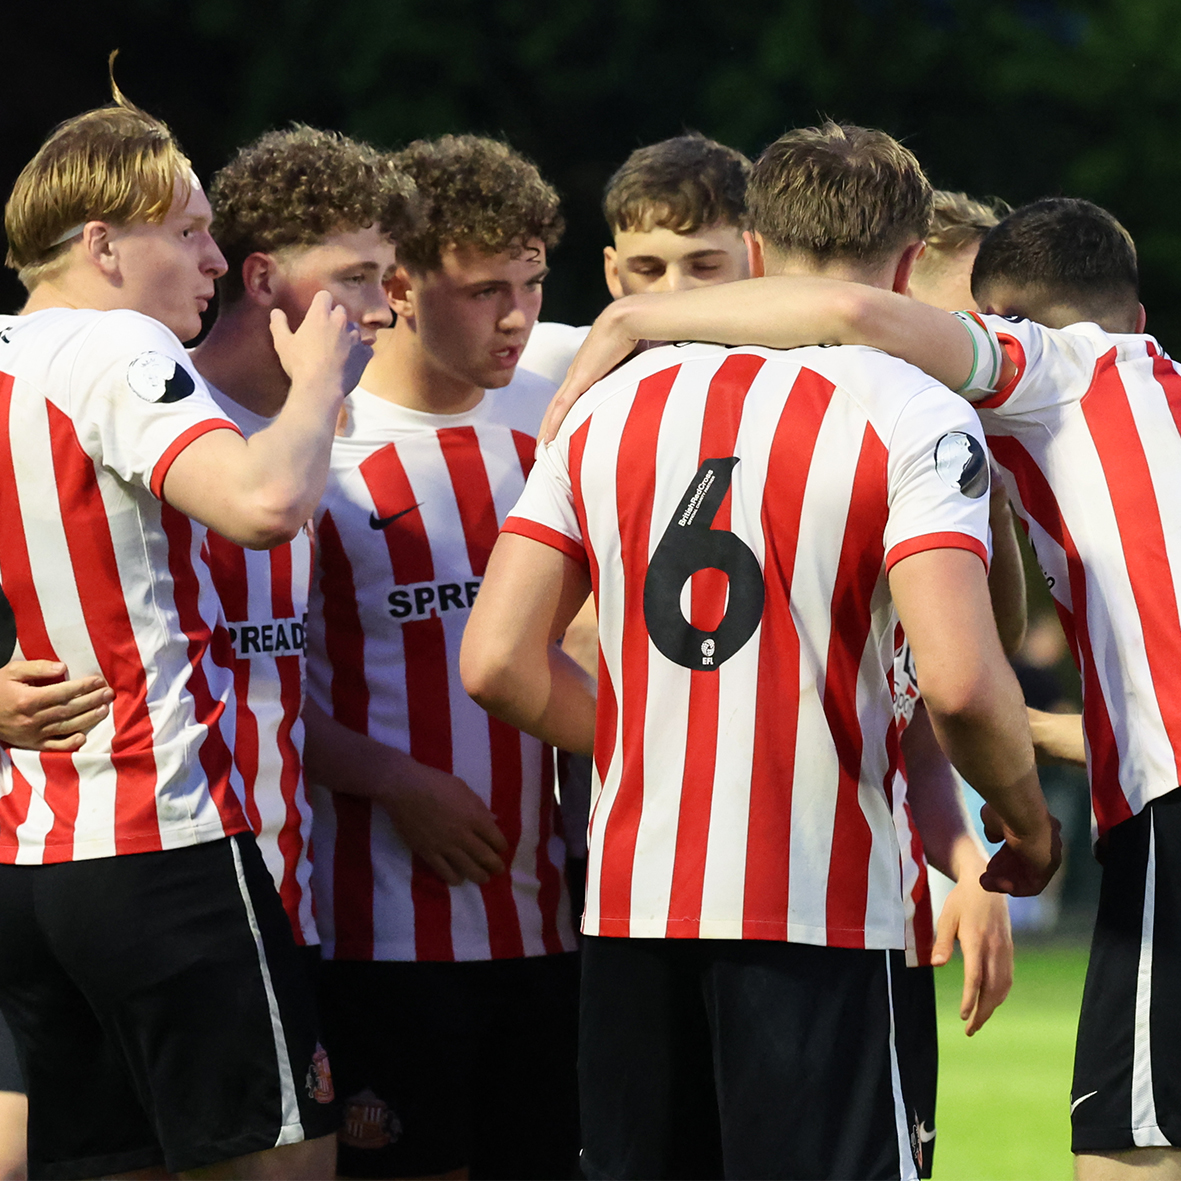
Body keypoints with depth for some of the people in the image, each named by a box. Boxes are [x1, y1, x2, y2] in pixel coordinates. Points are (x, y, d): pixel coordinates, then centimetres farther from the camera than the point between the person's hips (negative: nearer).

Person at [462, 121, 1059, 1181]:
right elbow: (957, 682, -17)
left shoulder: (613, 405, 11)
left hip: (632, 899, 5)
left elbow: (497, 663, 6)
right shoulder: (915, 418, -4)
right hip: (822, 906, -5)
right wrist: (1028, 823, 2)